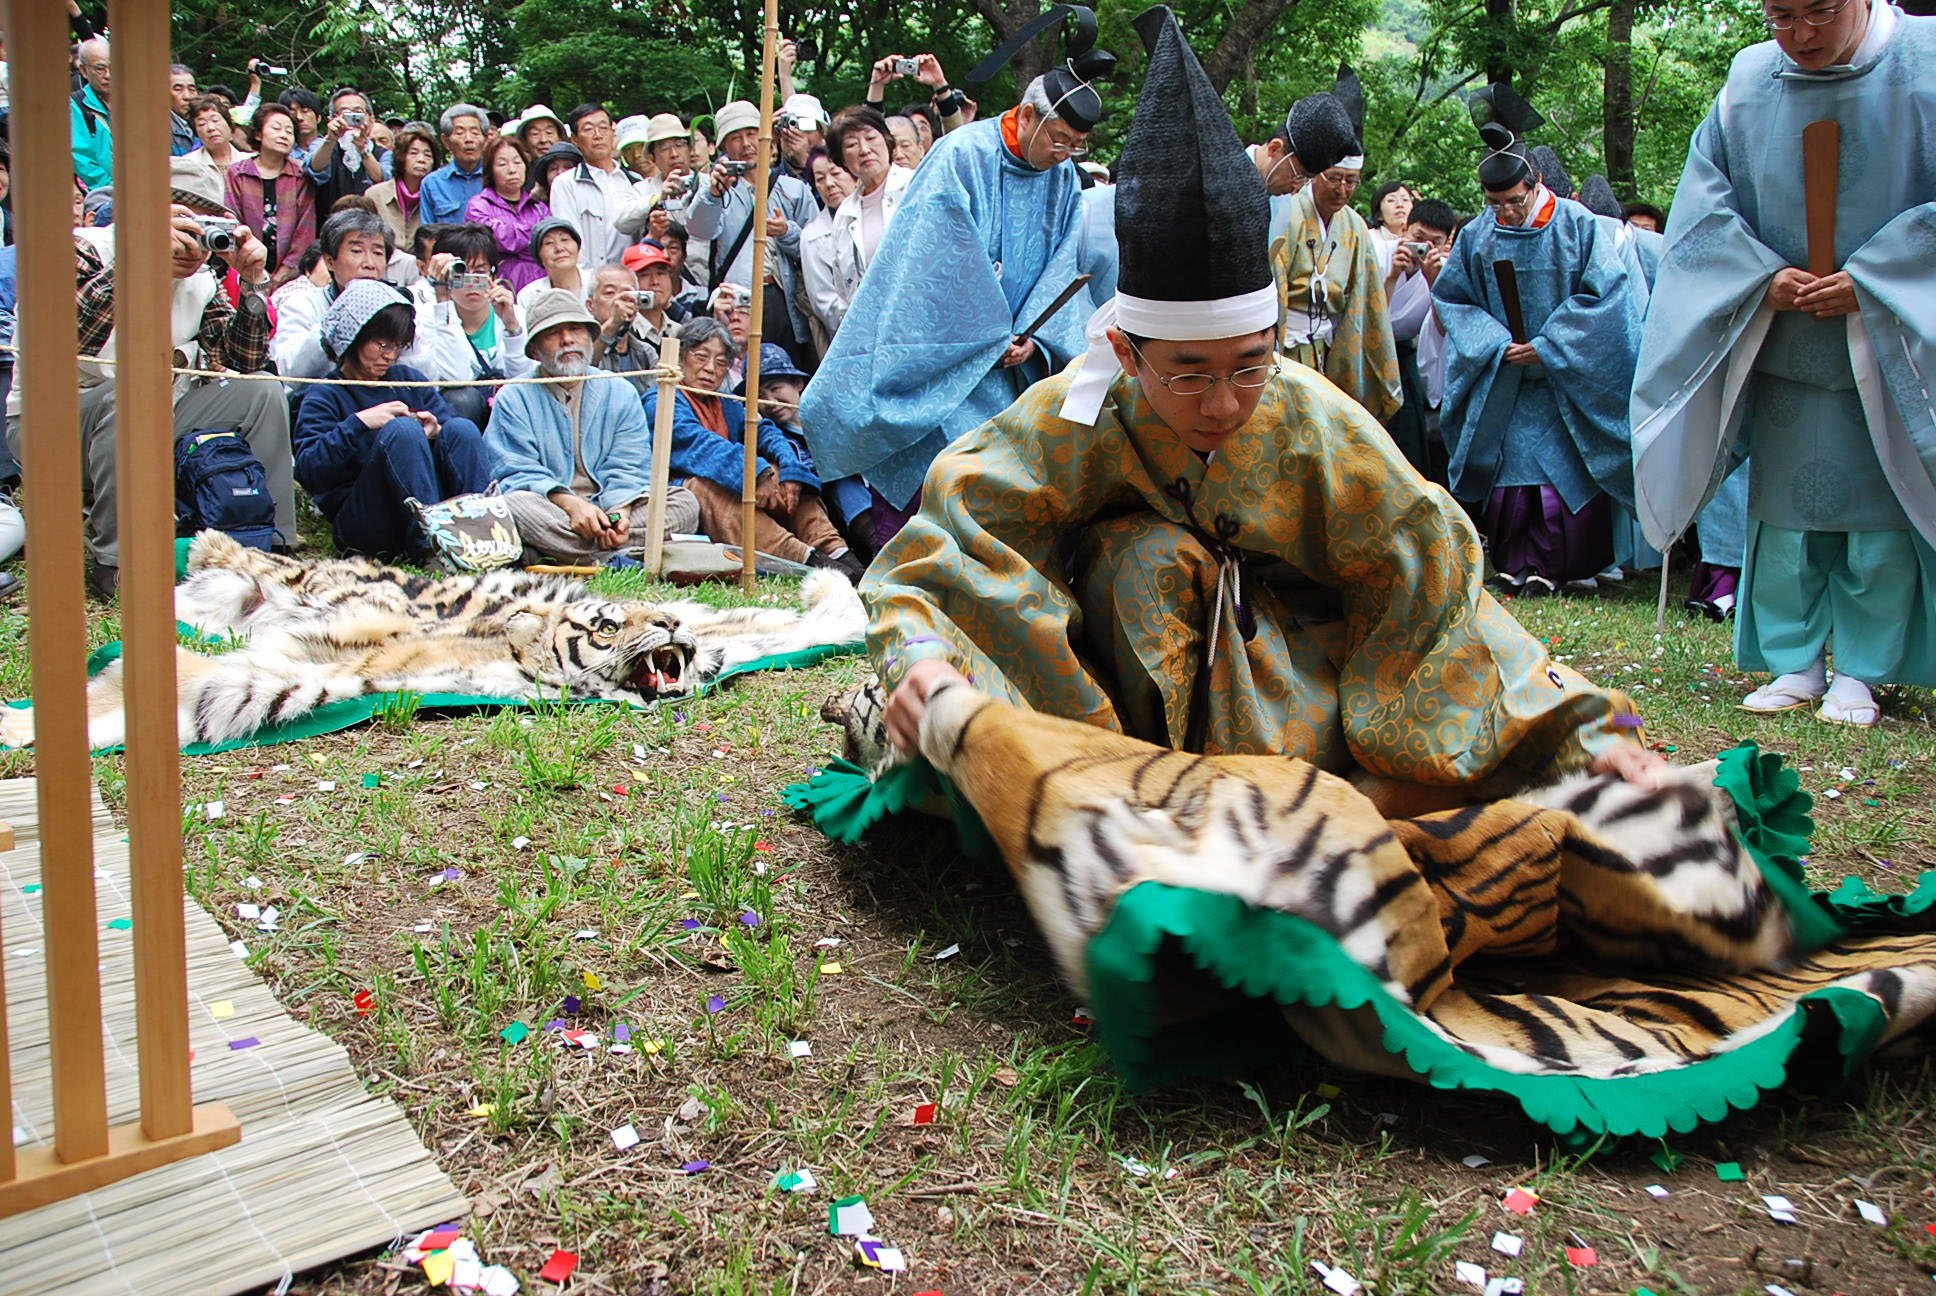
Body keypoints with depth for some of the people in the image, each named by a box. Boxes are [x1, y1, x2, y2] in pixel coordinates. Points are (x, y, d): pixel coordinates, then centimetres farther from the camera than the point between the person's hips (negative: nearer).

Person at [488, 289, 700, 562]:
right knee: (515, 504, -36)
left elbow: (627, 469, 4)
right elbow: (519, 472, -6)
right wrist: (571, 504, -25)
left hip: (605, 510, 3)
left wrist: (620, 512, -20)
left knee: (684, 503, -19)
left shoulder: (620, 393, 14)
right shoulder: (515, 398, 7)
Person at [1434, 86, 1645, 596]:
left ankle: (1548, 566, 5)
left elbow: (1608, 292, -9)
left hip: (1570, 381, -2)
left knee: (1566, 474, -4)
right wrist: (1497, 343, -10)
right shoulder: (1477, 236, 1)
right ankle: (1513, 564, 9)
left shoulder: (1578, 226, -7)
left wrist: (1548, 347, -15)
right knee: (1507, 472, -2)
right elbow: (1451, 296, 6)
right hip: (1504, 385, 2)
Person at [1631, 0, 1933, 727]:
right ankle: (1795, 664, 14)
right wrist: (1764, 274, -8)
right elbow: (1704, 199, 6)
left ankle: (1860, 672, 11)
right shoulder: (1749, 83, 1)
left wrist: (1868, 279, -16)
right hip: (1784, 351, 3)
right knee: (1784, 507, 4)